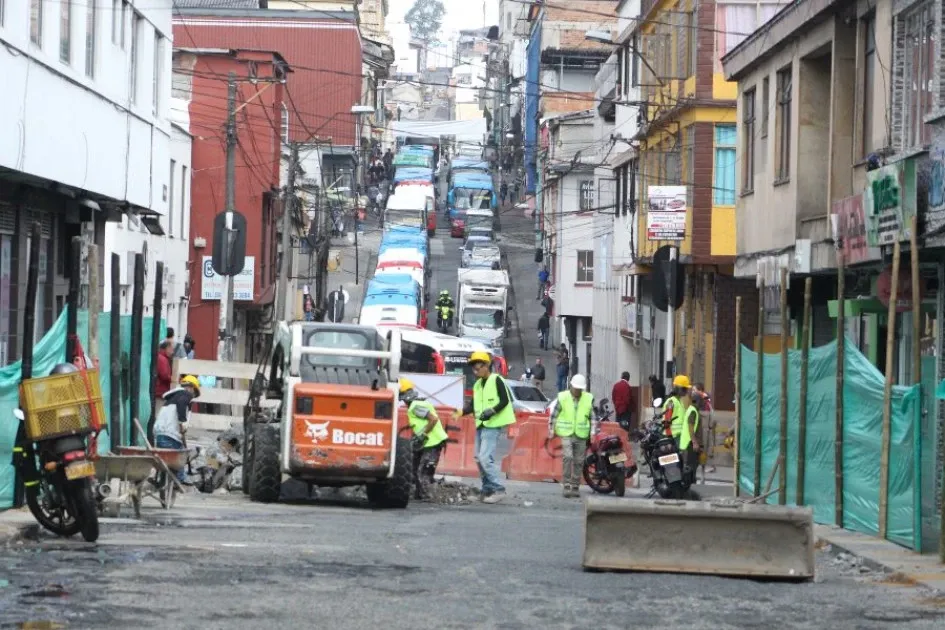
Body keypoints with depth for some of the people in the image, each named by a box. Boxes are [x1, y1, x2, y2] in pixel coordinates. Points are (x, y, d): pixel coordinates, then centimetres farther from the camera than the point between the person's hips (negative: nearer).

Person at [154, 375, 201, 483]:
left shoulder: (172, 397, 31)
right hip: (171, 435, -8)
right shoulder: (187, 394, 6)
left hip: (158, 432, 8)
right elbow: (181, 402, -17)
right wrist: (183, 421, -19)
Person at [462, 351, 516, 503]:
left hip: (492, 425, -9)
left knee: (485, 457, -17)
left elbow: (505, 400, -13)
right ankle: (488, 489, 18)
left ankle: (498, 489, -13)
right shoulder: (477, 384, 15)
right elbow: (473, 404, 13)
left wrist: (492, 411, -25)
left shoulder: (496, 380, -9)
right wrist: (462, 411, -5)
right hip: (481, 425, 9)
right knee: (479, 458, 10)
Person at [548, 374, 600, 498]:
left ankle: (575, 487, 16)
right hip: (566, 434, -2)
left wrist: (594, 432, 1)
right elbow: (554, 415, 5)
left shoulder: (588, 399, 2)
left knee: (579, 462, 5)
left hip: (581, 436, 3)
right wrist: (551, 430, 5)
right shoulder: (562, 398, -3)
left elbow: (593, 417, 7)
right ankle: (566, 485, -16)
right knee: (567, 457, -18)